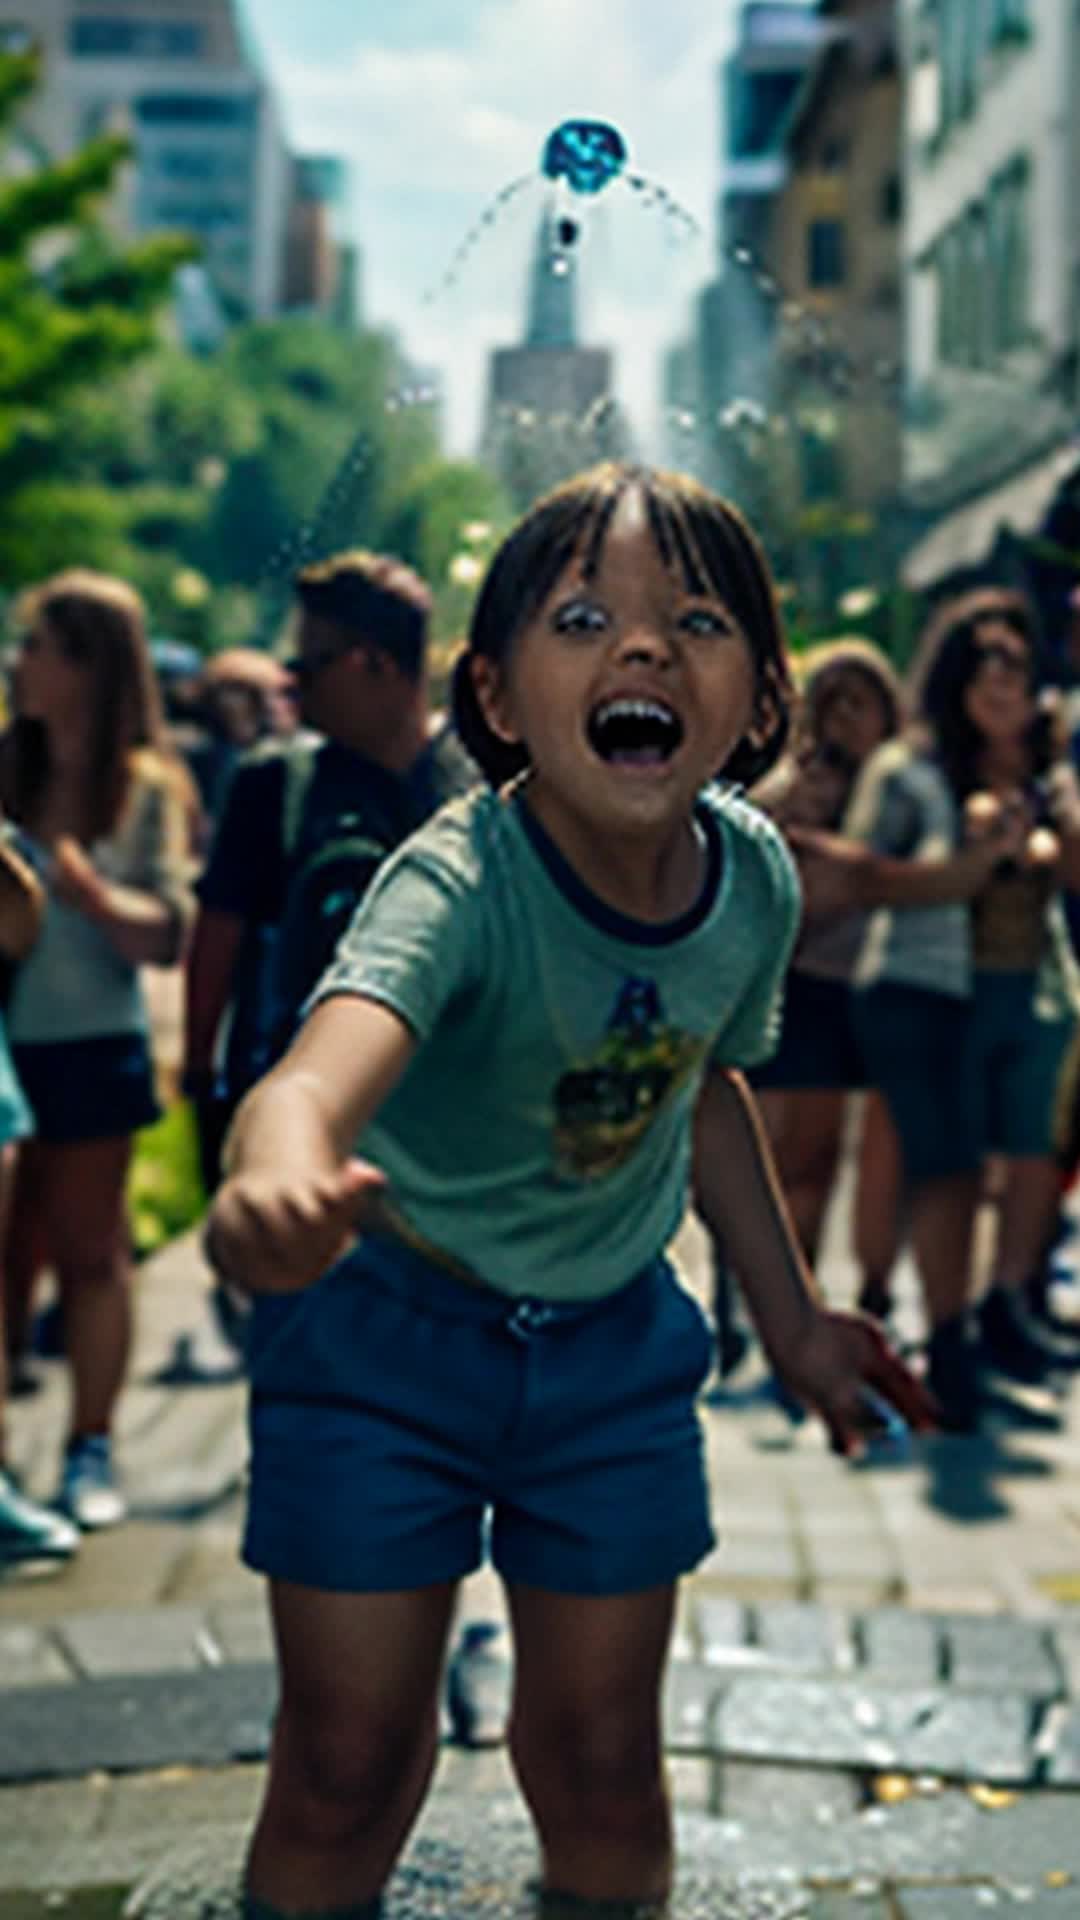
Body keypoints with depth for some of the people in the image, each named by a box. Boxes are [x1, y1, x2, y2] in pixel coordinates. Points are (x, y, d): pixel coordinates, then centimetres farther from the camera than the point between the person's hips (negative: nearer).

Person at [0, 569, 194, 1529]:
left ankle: (91, 1450, 18)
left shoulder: (144, 789, -3)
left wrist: (93, 895, -22)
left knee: (91, 1255, 9)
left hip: (90, 1049, -2)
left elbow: (169, 937, -6)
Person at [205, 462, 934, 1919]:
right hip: (389, 1322, -4)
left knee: (602, 1762, 10)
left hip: (616, 1335, 4)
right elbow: (329, 1065, -51)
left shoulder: (755, 879, -13)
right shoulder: (460, 884, -30)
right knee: (348, 1768, 2)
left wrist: (790, 1316, 15)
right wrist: (281, 1179, -75)